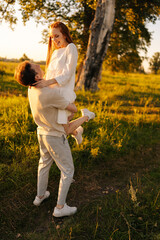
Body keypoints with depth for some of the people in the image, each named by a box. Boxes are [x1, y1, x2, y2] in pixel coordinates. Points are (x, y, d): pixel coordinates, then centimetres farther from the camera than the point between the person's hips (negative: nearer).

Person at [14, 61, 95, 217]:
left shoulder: (31, 89, -8)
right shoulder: (52, 94, -32)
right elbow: (73, 109, -17)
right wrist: (69, 105, 3)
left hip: (42, 132, 8)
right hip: (55, 137, -8)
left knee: (44, 164, 27)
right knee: (67, 170, 10)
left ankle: (40, 196, 46)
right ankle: (60, 207, 21)